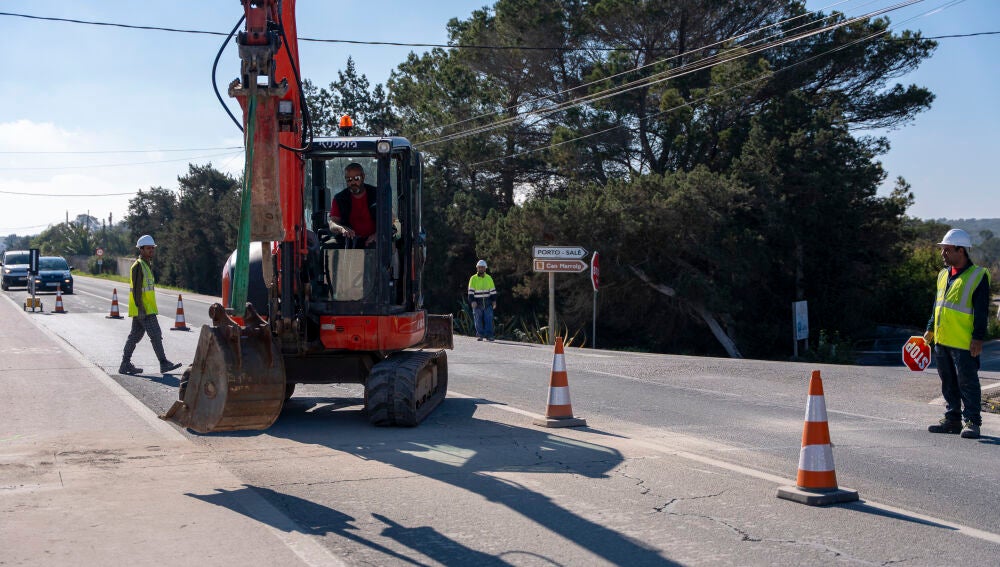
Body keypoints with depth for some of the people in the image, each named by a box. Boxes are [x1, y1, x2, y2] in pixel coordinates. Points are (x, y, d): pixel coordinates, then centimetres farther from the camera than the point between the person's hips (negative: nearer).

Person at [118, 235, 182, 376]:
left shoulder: (146, 265, 19)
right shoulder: (138, 265, -13)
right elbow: (136, 289, -19)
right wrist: (140, 308, -23)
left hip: (144, 309, 10)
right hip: (143, 310, -10)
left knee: (135, 336, 11)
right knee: (156, 335, -8)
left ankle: (125, 365, 14)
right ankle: (164, 364, -5)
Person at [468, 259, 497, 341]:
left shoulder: (489, 278, 9)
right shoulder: (473, 278, 2)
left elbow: (493, 290, 11)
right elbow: (471, 291, -1)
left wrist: (494, 301, 3)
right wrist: (472, 301, -12)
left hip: (487, 303, 1)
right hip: (477, 303, -1)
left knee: (489, 319, -4)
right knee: (478, 320, 1)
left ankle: (489, 335, -2)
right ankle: (480, 335, 7)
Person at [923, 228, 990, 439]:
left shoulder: (978, 275, -8)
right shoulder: (943, 275, 14)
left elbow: (982, 311, -11)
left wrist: (978, 338, -15)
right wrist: (930, 329, 19)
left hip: (964, 343, -7)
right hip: (942, 340, 7)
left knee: (967, 382, -3)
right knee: (948, 382, 12)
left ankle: (972, 422, 3)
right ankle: (952, 419, 21)